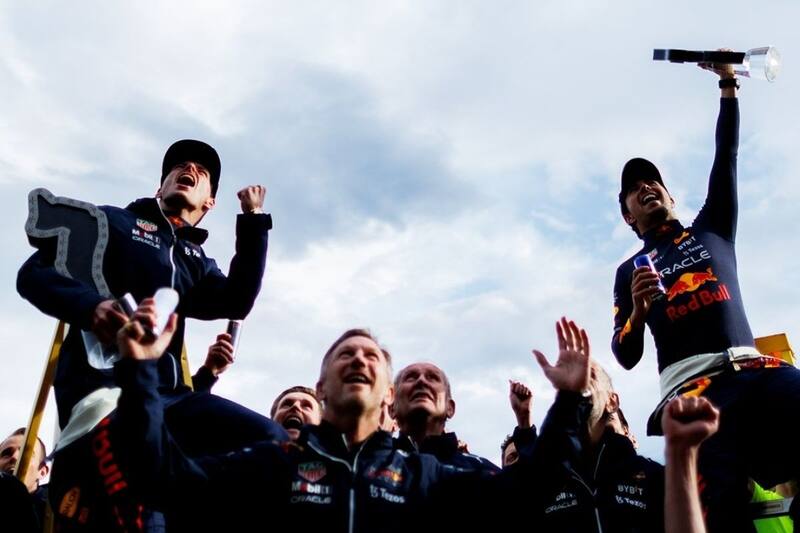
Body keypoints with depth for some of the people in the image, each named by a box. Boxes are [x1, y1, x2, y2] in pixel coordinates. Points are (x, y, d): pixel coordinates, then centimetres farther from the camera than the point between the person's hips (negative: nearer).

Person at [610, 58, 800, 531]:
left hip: (755, 369, 1)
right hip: (692, 386, -1)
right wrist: (638, 313, -9)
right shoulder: (630, 270, 20)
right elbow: (626, 357, 11)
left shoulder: (711, 230, 26)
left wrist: (729, 85, 14)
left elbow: (727, 155, 18)